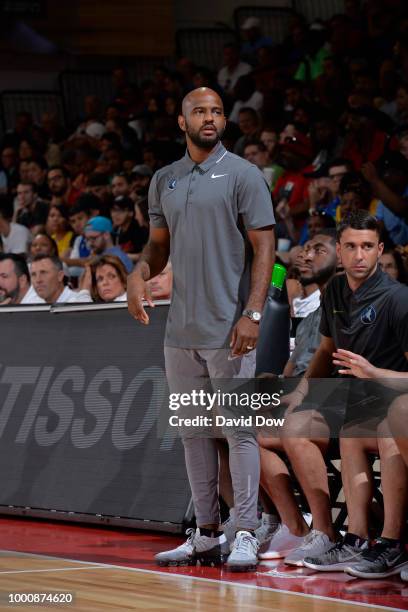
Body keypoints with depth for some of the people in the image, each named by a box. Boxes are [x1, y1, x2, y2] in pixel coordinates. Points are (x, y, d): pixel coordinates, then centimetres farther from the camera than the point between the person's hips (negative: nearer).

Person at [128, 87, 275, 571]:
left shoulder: (243, 175, -3)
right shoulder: (164, 181, 13)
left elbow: (264, 246, -7)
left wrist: (252, 313, -16)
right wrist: (139, 273, -2)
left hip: (227, 330, -6)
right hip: (180, 330, 6)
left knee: (239, 430, -5)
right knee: (193, 432, 10)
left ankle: (246, 535, -1)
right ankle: (207, 535, 17)